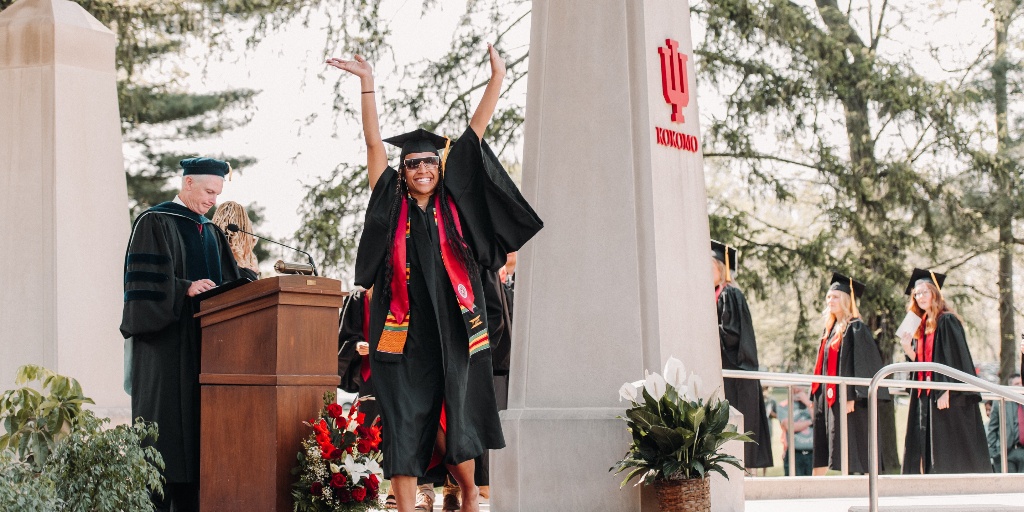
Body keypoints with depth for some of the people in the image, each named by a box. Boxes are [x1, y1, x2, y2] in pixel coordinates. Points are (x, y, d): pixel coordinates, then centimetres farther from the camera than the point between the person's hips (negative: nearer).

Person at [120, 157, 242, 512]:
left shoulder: (211, 232, 19)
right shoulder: (154, 222, -3)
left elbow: (227, 281, 17)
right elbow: (145, 277, -12)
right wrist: (186, 288, -23)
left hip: (202, 339, 7)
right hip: (166, 338, -7)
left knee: (196, 419, 4)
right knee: (164, 419, -8)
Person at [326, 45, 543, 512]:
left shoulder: (453, 203, 9)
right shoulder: (393, 206, 7)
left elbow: (473, 134, 7)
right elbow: (374, 143, 1)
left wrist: (496, 78, 7)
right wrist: (367, 83, -6)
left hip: (452, 331, 1)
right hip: (403, 333, -1)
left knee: (451, 424, 5)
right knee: (405, 425, -1)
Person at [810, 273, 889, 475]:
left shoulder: (855, 328, -8)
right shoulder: (830, 329, 17)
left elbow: (861, 363, -16)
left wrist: (851, 397, -23)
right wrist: (818, 397, 16)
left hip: (849, 398, -8)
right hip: (831, 397, 8)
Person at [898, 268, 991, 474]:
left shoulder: (947, 321, -7)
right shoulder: (921, 326, 17)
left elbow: (956, 359, -15)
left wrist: (947, 392, -21)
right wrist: (907, 348, -3)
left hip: (947, 397, -8)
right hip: (926, 395, 8)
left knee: (950, 453, -8)